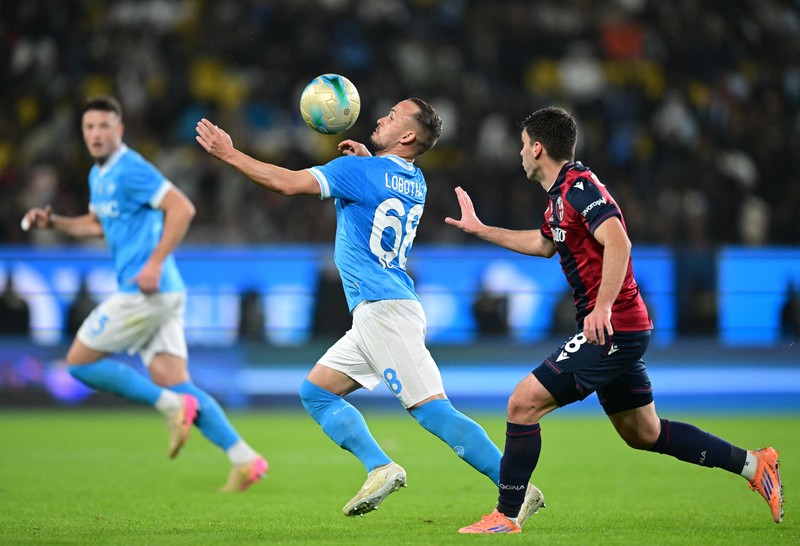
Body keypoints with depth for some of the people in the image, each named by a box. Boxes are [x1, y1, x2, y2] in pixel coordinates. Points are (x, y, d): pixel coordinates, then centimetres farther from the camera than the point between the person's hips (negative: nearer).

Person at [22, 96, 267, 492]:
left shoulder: (130, 169, -12)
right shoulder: (98, 175, 18)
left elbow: (183, 208, -19)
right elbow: (97, 224, 35)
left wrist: (155, 263, -23)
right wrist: (53, 222, 19)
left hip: (145, 292, -9)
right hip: (161, 295, 9)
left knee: (80, 361, -1)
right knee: (176, 385, 3)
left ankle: (171, 405, -6)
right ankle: (244, 459, -4)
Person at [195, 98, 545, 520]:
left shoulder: (360, 170, -9)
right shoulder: (414, 181, 16)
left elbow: (287, 183, -11)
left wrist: (228, 153, 0)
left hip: (385, 309, -10)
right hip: (374, 313, 10)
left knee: (431, 408, -15)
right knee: (316, 391, 12)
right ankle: (380, 468, -1)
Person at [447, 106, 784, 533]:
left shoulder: (578, 187, -14)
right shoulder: (562, 195, 17)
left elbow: (618, 242, -28)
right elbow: (543, 244, 36)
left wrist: (603, 307, -35)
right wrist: (478, 229, 39)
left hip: (610, 329, -10)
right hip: (618, 332, 10)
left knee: (523, 403, -10)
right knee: (643, 433, 16)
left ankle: (505, 516, -5)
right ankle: (752, 464, 19)